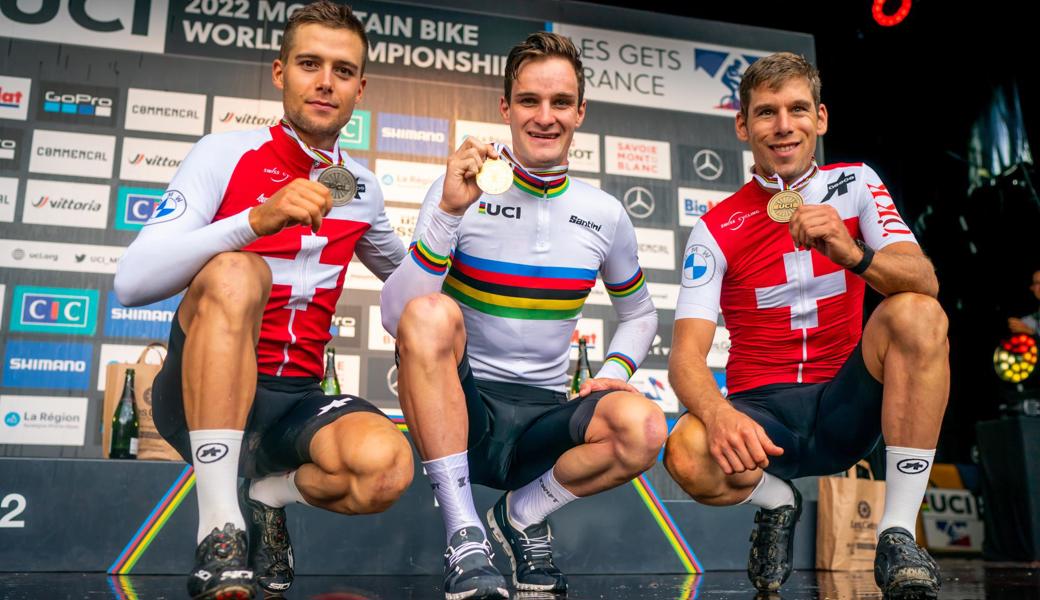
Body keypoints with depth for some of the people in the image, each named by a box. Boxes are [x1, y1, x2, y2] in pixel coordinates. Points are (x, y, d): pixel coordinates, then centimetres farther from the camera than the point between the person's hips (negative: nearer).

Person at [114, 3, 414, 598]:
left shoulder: (361, 186, 10)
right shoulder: (226, 154, -3)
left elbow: (405, 275, 30)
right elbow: (132, 282, -16)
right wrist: (258, 218, -30)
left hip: (294, 402, 3)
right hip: (203, 393, -2)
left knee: (385, 465, -31)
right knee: (235, 273, -34)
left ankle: (267, 496, 4)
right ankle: (219, 532, -26)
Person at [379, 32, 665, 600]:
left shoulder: (605, 214, 4)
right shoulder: (460, 191, -6)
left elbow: (639, 314, 20)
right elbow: (396, 318, -16)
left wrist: (613, 372, -1)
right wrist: (450, 211, -25)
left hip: (543, 415, 3)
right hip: (458, 407, -2)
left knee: (643, 427, -28)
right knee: (430, 314, -33)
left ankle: (522, 514, 4)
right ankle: (465, 540, -22)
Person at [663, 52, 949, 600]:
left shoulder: (855, 184, 2)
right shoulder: (717, 228, -4)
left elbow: (925, 283, -12)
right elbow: (687, 354, -13)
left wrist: (851, 253, -34)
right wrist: (718, 415, -36)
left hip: (847, 407, 2)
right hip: (761, 414, -1)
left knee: (916, 314, -26)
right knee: (688, 457, -33)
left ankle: (898, 537, -19)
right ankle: (777, 503, 5)